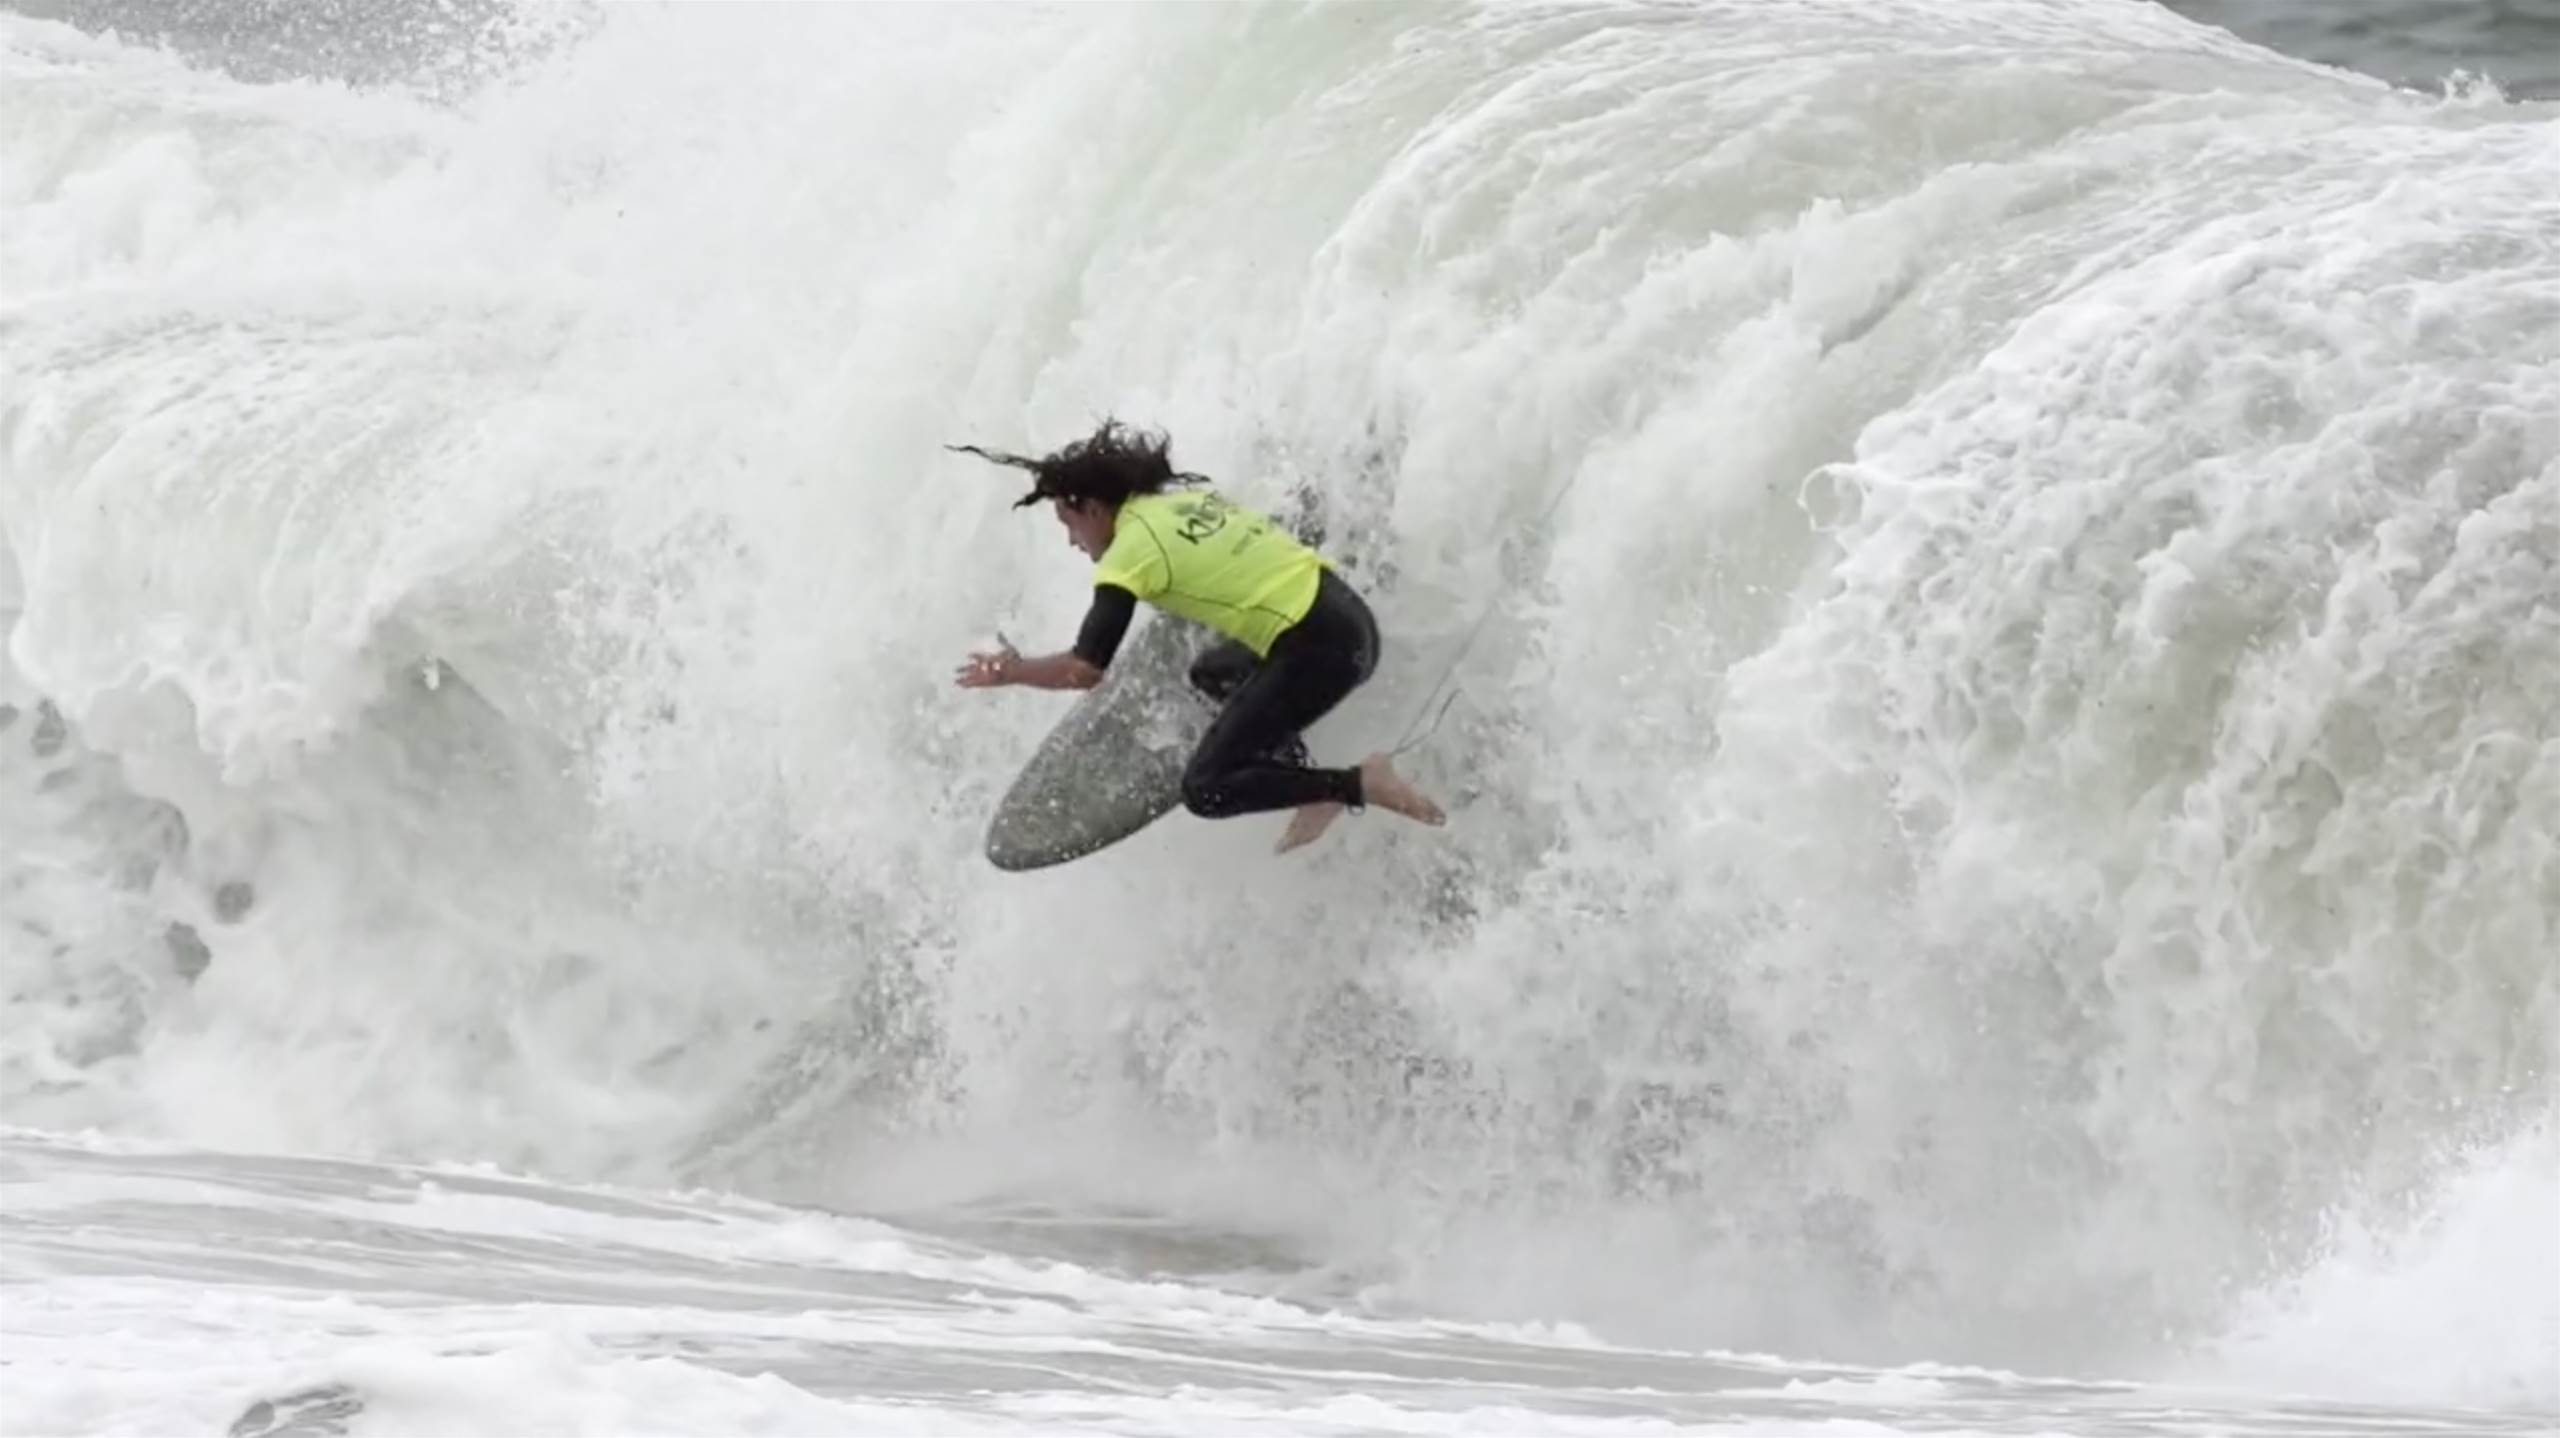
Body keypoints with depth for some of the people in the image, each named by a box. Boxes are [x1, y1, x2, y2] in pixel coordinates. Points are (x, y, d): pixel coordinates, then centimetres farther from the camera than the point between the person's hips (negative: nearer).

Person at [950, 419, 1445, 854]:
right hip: (1350, 614, 9)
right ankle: (1307, 784, 17)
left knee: (1206, 790, -4)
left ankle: (1361, 784, -11)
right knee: (1212, 675, 31)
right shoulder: (1189, 495, 14)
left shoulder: (1133, 549, -8)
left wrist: (1011, 671, 3)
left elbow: (1085, 670, -12)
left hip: (1319, 648, -9)